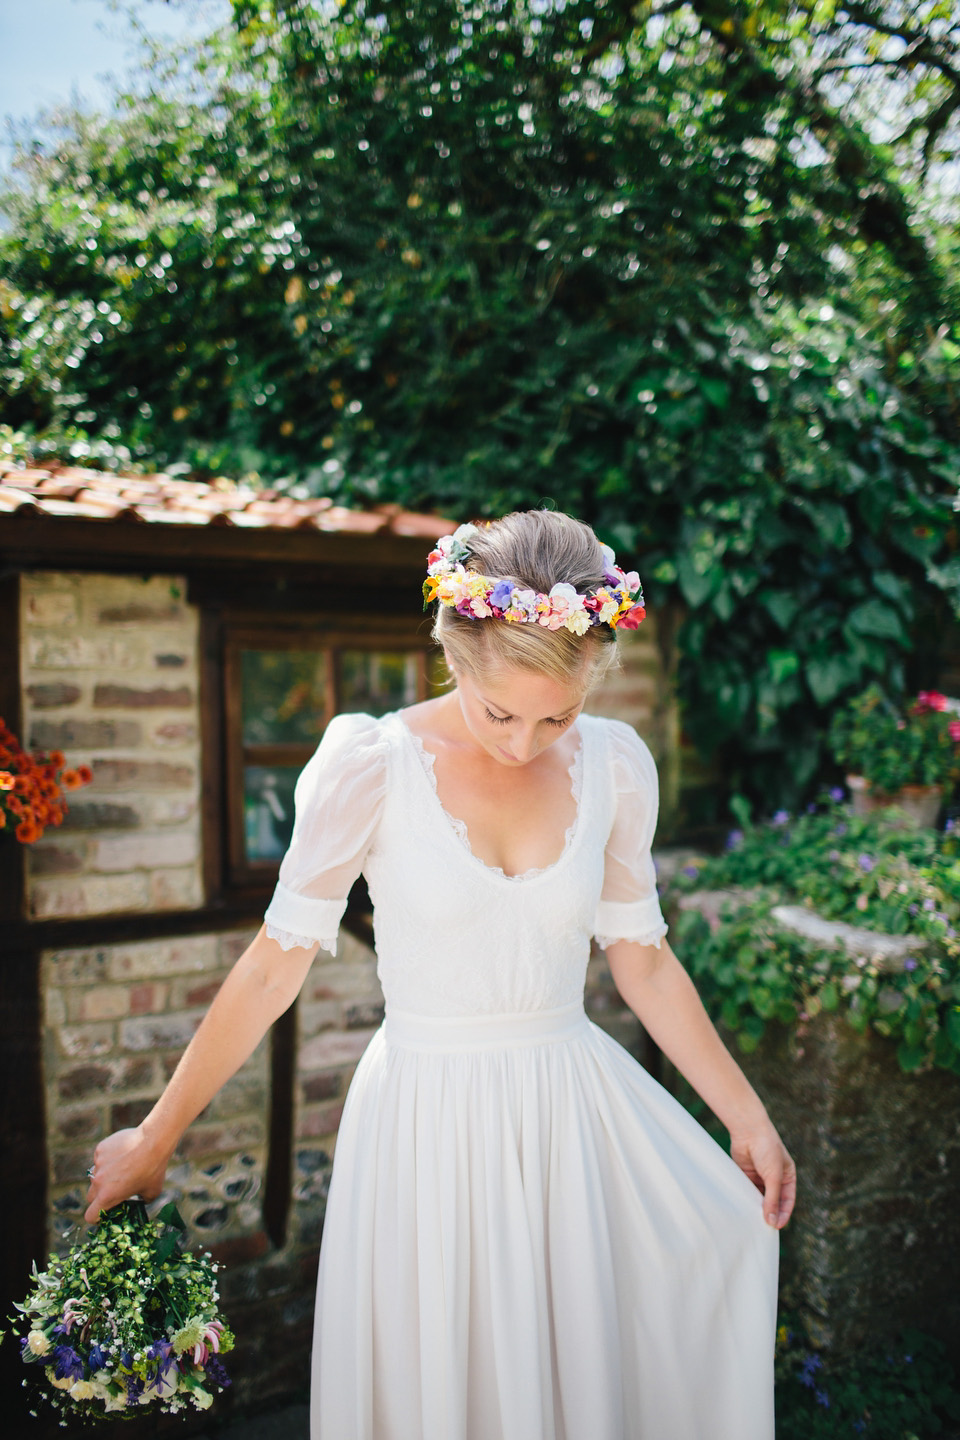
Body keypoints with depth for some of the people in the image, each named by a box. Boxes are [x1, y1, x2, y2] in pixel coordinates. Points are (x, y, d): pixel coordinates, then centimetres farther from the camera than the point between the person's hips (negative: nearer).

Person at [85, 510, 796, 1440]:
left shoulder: (615, 765, -5)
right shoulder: (370, 765, -15)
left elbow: (640, 956, 6)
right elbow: (277, 961, -8)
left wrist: (747, 1116, 10)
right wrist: (155, 1138, -1)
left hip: (574, 1110, 3)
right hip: (428, 1113, -2)